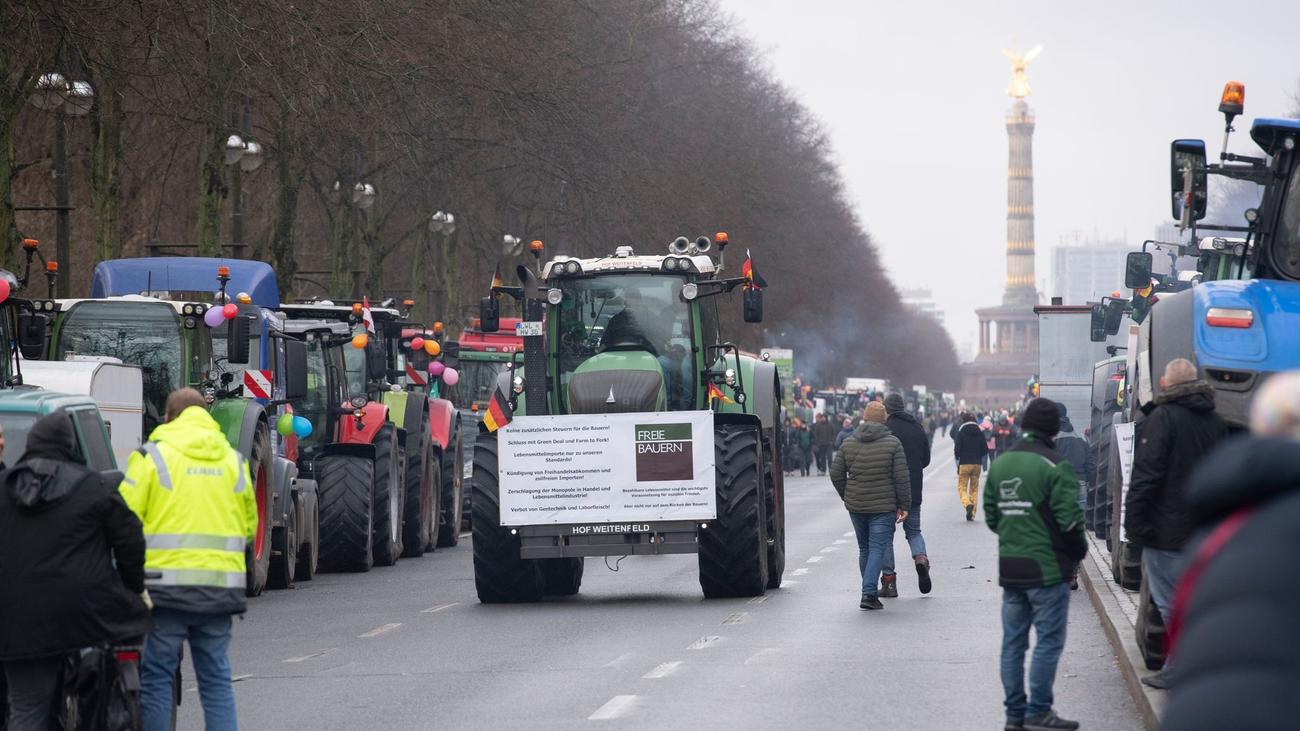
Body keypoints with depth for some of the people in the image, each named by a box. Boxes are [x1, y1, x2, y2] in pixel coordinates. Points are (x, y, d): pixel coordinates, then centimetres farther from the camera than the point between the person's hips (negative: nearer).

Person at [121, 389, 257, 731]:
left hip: (167, 581, -3)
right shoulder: (233, 460, 12)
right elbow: (249, 525, 17)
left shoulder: (152, 455, -1)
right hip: (221, 584, 4)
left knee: (156, 677, 3)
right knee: (216, 678, 9)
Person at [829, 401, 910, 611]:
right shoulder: (892, 443, -8)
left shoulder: (849, 443, 2)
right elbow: (902, 477, -10)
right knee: (878, 549, -3)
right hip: (883, 506, -4)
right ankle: (869, 594, -16)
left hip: (856, 506, 4)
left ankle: (871, 591, 23)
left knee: (864, 549, 17)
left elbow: (836, 474, 4)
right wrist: (903, 505, -2)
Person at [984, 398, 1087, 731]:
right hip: (1047, 567, -7)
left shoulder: (999, 464, 7)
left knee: (1013, 642, 11)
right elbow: (1069, 518, -16)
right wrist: (1079, 550, 1)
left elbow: (991, 516, 12)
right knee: (1049, 641, -1)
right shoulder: (1054, 466, -14)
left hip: (1010, 567, 7)